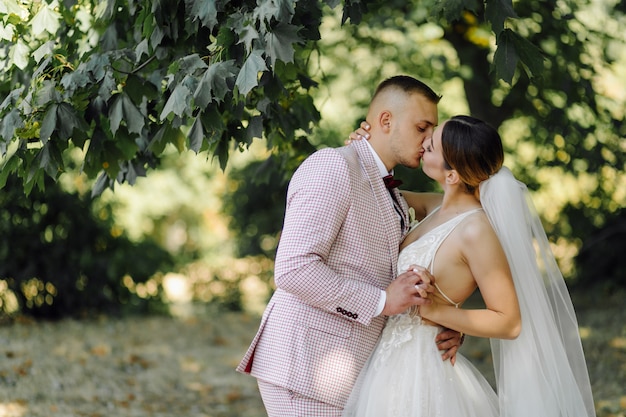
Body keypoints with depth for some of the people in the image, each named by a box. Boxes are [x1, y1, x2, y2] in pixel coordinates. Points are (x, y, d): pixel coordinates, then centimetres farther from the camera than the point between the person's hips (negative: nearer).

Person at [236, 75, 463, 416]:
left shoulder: (394, 201, 20)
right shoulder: (332, 165, -10)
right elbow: (293, 269, -20)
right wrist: (381, 300, -21)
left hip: (347, 370, 9)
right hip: (305, 364, -9)